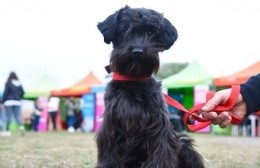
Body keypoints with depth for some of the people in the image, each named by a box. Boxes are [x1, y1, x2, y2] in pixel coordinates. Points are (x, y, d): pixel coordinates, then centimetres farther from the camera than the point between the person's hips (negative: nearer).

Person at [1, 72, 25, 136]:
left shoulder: (8, 83, -6)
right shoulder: (19, 84, 7)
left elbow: (5, 93, -8)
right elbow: (22, 92, 6)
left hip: (9, 102, -4)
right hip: (17, 102, 4)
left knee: (8, 117, 1)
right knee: (17, 116, 4)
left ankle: (8, 131, 3)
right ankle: (21, 126, -20)